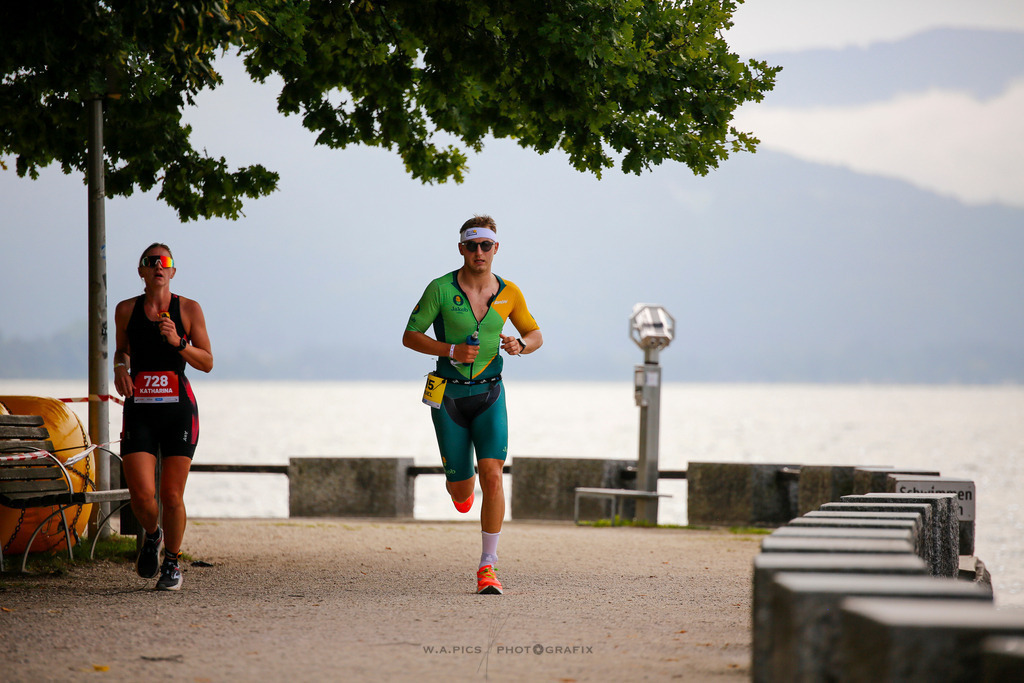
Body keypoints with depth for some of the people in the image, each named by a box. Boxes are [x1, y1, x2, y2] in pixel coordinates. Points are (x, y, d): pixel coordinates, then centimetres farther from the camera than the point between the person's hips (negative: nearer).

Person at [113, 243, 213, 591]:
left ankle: (171, 562, 19)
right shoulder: (126, 310, 7)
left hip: (178, 409, -1)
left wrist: (178, 342, -14)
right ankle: (151, 535, 22)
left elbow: (207, 363, 2)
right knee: (142, 496, -12)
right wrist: (121, 366, 2)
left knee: (171, 497, -3)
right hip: (140, 412, 1)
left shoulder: (188, 309, 2)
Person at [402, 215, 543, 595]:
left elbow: (535, 335, 12)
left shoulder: (508, 293, -1)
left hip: (489, 395, 1)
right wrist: (452, 350, -19)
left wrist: (520, 344, -12)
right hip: (448, 395, -1)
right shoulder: (441, 289, -10)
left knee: (492, 476, -18)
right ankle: (457, 482, 45)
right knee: (462, 492, 3)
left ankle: (487, 567, -11)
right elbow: (410, 337, -5)